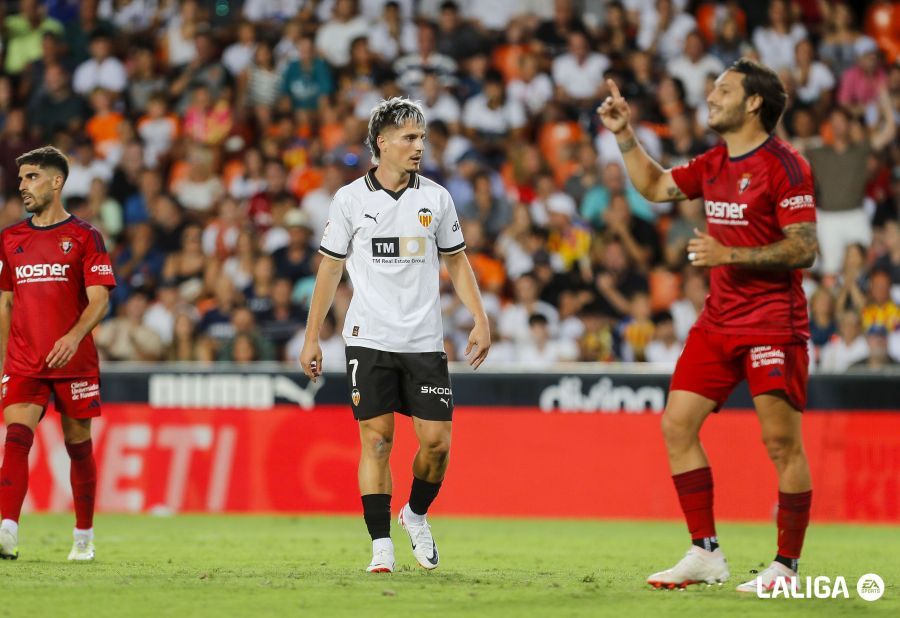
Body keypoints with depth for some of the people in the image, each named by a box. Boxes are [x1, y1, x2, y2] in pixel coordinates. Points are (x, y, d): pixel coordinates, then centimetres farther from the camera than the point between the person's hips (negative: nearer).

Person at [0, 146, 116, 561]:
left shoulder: (84, 237, 0)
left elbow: (99, 299, -7)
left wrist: (74, 336, -24)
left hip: (73, 362, -2)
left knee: (78, 446, 7)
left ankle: (84, 537, 22)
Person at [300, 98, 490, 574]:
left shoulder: (436, 198, 6)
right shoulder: (350, 199, 1)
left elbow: (457, 262, 15)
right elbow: (330, 268, 8)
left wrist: (480, 320, 4)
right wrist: (311, 338, 6)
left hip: (424, 340, 2)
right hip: (369, 338, -2)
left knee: (436, 440, -3)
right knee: (376, 439, -5)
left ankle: (416, 514, 24)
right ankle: (381, 544, 0)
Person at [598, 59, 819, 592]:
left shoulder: (784, 165, -12)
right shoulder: (715, 163, 12)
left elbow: (805, 249, -15)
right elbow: (656, 186, 28)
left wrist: (731, 255, -21)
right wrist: (624, 134, 18)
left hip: (773, 322, -8)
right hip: (718, 322, 8)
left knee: (782, 441, -7)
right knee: (677, 424, 3)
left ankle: (787, 567, 1)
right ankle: (706, 554, 9)